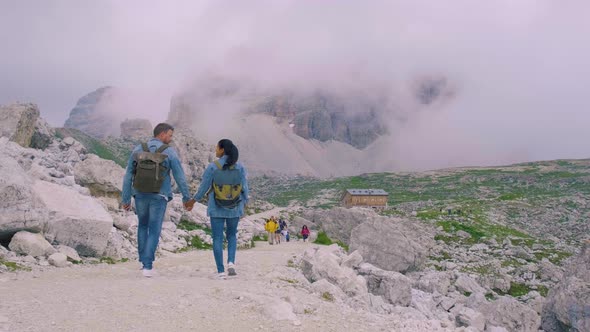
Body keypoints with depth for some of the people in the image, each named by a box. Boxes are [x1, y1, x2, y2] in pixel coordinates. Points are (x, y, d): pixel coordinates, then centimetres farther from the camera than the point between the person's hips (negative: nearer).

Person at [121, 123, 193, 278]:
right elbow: (180, 177, -6)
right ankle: (147, 266, -2)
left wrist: (125, 199, 7)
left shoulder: (138, 150, 1)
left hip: (140, 195, 3)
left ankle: (144, 261, 23)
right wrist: (186, 198, 4)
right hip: (158, 197, -3)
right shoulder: (170, 152, -8)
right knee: (154, 231, 4)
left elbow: (128, 176, 2)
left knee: (143, 226, 23)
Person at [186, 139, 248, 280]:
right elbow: (245, 189, -2)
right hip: (234, 209, 2)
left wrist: (193, 200, 11)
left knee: (217, 238, 6)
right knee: (231, 235, 21)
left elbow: (204, 187, -5)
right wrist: (244, 204, 12)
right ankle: (231, 262, 2)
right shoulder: (240, 167, -5)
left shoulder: (212, 167, -10)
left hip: (217, 209, -2)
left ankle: (221, 271, 3)